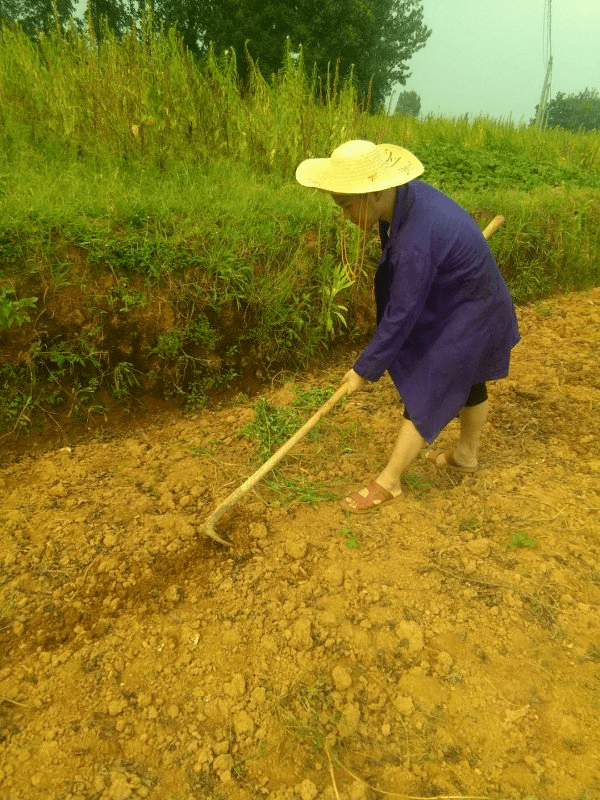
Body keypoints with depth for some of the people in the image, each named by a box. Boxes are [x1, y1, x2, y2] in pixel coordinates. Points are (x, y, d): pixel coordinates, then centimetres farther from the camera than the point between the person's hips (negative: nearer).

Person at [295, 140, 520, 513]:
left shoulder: (416, 240, -37)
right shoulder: (407, 193, -9)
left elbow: (401, 315, -29)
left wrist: (365, 369, -19)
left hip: (464, 318, -9)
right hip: (467, 305, 9)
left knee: (425, 395, -2)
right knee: (467, 380, 23)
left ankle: (389, 482, 12)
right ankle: (466, 454, 45)